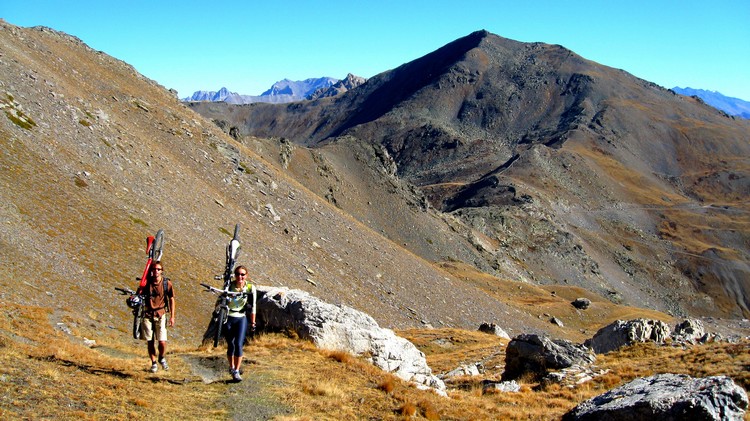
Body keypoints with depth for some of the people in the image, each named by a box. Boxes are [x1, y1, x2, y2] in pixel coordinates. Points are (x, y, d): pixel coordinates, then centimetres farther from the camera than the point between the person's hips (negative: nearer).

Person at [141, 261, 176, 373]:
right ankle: (153, 363, 23)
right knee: (150, 342, 5)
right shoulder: (147, 282, -5)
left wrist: (172, 316, 3)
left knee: (162, 342, -7)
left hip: (160, 314, -1)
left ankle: (162, 358, 23)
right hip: (148, 314, 1)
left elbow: (171, 299, 3)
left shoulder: (167, 283, -6)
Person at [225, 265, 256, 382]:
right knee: (231, 345, 7)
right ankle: (231, 367, 31)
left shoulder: (250, 288, -10)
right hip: (228, 318, 0)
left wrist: (253, 323, 0)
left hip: (241, 318, 0)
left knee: (238, 345, -11)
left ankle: (236, 371, -2)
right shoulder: (229, 286, -14)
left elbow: (252, 307, -2)